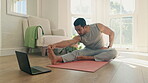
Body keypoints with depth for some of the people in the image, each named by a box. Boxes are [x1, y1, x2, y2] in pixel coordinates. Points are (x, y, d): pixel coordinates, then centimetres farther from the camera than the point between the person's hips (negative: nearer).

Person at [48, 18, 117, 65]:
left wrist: (110, 46, -7)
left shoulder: (98, 27, -16)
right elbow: (68, 42, -34)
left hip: (101, 51, 1)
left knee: (113, 52, -32)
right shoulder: (79, 38, -17)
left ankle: (88, 58, -36)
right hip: (89, 51, 0)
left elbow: (111, 33, -2)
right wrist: (55, 45, -50)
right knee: (76, 53, -30)